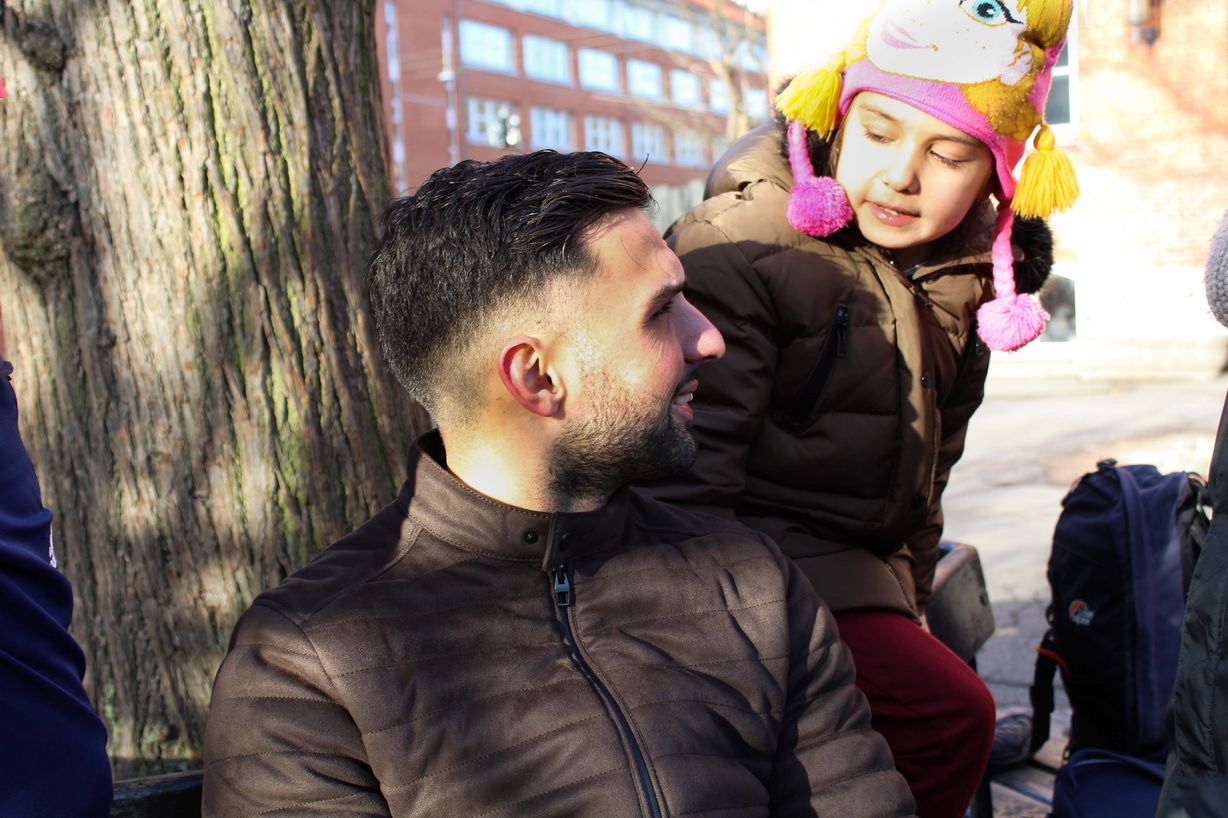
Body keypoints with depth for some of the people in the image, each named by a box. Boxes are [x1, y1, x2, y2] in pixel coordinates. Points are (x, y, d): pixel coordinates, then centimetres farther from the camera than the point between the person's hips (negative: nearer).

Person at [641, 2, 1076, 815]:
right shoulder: (740, 243, -19)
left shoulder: (968, 276, 6)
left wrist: (910, 603, 21)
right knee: (951, 717, -19)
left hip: (861, 574, 8)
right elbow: (688, 470, -19)